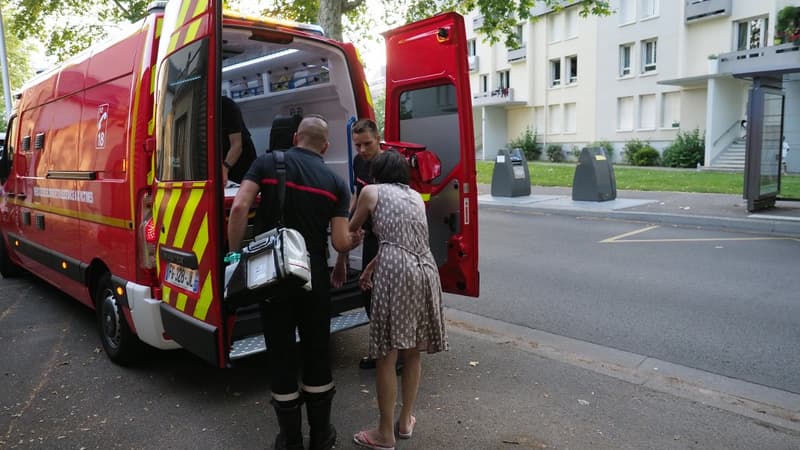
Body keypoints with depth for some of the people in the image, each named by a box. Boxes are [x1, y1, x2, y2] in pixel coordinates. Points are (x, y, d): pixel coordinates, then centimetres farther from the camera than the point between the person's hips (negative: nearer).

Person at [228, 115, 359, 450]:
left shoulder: (267, 163, 0)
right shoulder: (336, 183, 1)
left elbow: (239, 208, -13)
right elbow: (340, 242, -4)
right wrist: (355, 240, 18)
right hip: (314, 278, 1)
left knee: (281, 354, 11)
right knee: (317, 352, 15)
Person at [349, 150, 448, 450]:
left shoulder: (372, 192, 9)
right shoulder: (416, 196, 23)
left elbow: (350, 233, 21)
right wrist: (371, 268, 39)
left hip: (396, 273, -6)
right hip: (425, 272, 6)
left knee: (387, 356, 3)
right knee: (413, 352, 17)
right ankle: (405, 421, 31)